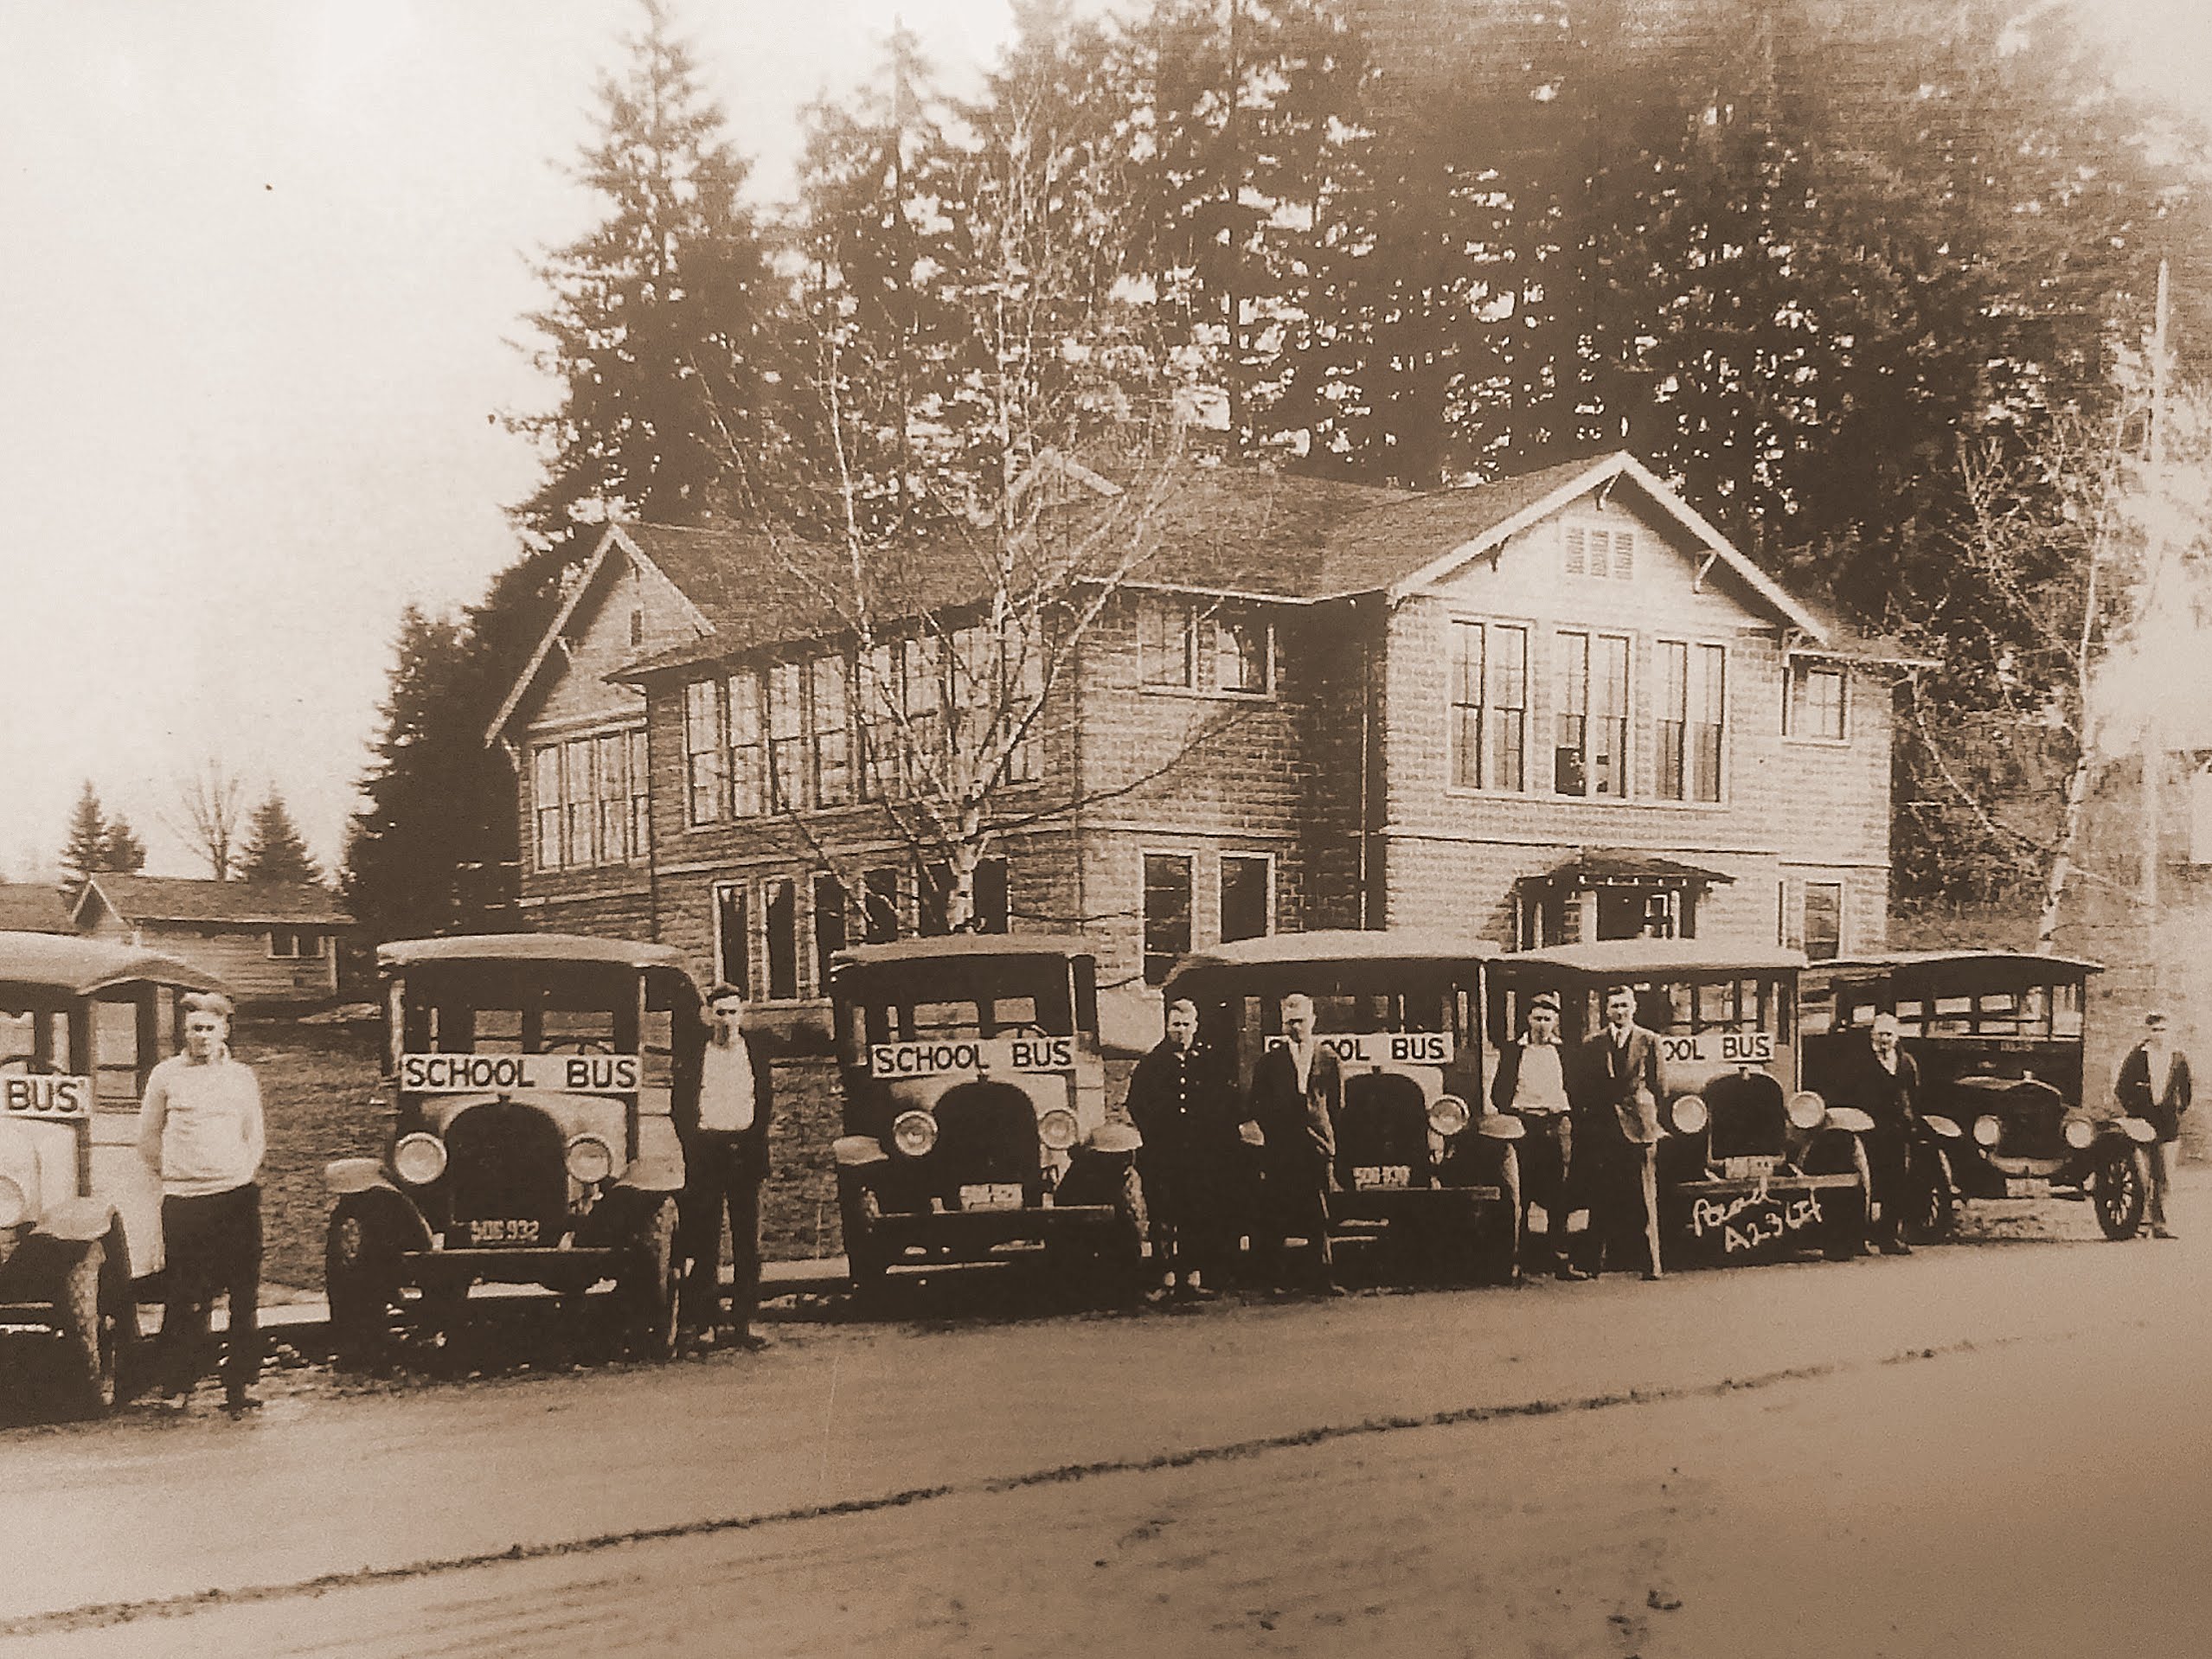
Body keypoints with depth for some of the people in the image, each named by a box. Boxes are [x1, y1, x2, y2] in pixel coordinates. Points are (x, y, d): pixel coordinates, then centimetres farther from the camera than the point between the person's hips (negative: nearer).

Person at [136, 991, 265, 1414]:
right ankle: (178, 1386, 9)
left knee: (243, 1296, -1)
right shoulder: (166, 1075, 5)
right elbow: (148, 1137, 14)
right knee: (183, 1299, 0)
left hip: (237, 1196, 1)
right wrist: (171, 1174, 13)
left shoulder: (242, 1077, 9)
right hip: (182, 1200, -1)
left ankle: (240, 1384, 4)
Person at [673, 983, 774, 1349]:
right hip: (705, 1150, -2)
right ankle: (705, 1323, 1)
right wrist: (692, 1143, -3)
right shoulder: (694, 1050, 6)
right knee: (705, 1242, -1)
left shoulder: (756, 1049, 10)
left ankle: (743, 1321, 8)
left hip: (745, 1150, 2)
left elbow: (766, 1099, 12)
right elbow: (680, 1103, 5)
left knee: (747, 1240, 3)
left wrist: (756, 1139, 1)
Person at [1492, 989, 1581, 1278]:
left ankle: (1559, 1258, 2)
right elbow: (1498, 1093, 10)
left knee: (1558, 1197, -1)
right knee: (1520, 1194, -5)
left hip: (1556, 1126, 1)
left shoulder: (1563, 1051, 14)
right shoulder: (1513, 1051, 11)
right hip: (1523, 1125, -1)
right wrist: (1512, 1116, -4)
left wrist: (1567, 1117, -2)